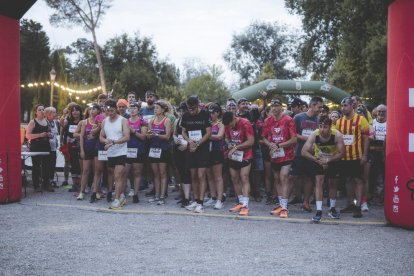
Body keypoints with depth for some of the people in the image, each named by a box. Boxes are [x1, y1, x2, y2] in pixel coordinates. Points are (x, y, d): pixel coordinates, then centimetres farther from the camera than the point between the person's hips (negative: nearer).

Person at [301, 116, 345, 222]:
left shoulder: (337, 135, -28)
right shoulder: (314, 135, -27)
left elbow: (342, 153, -24)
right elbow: (304, 152, -27)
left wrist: (328, 160, -32)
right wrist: (317, 160, -33)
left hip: (333, 160, 1)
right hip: (318, 160, -1)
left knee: (332, 183, 11)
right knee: (319, 181, -15)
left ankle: (332, 209, 29)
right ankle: (319, 211, -15)